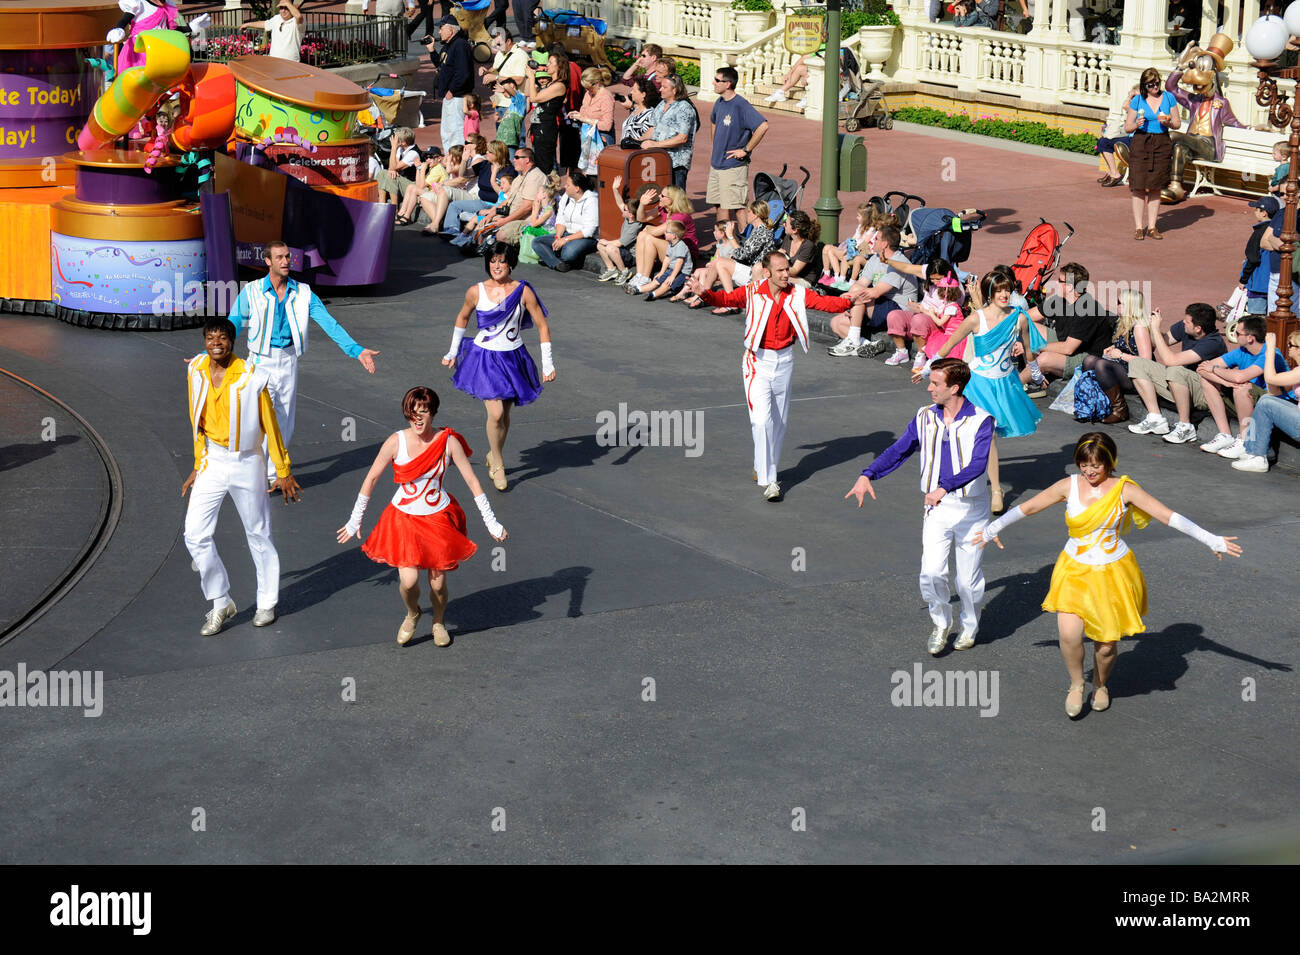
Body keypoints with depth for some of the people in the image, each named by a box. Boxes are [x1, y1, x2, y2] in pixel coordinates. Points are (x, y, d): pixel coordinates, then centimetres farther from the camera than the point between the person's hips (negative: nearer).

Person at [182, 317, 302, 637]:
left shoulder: (251, 377, -14)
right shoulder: (197, 372, -1)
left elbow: (269, 425, -6)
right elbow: (197, 424, 11)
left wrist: (283, 472, -2)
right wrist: (198, 465, 15)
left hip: (246, 463, -3)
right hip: (213, 463, 3)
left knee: (258, 535, 9)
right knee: (195, 534, -6)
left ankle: (267, 604, 28)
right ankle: (221, 604, 11)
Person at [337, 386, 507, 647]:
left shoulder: (448, 442, -11)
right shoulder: (397, 441, -13)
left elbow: (472, 481, -4)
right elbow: (370, 479, -3)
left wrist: (491, 522, -2)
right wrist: (355, 521, 3)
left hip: (439, 518, 1)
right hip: (404, 518, -1)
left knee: (438, 584, 3)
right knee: (409, 581, -14)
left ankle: (439, 622, 38)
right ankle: (412, 614, 22)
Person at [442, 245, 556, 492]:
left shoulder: (523, 291, -8)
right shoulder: (476, 292, -8)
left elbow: (542, 325, -1)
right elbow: (462, 318, 12)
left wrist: (547, 364, -4)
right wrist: (453, 352, 19)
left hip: (513, 358, 2)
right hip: (485, 358, -1)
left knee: (505, 414, 11)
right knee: (495, 413, -14)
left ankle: (494, 455, 37)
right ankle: (497, 464, 6)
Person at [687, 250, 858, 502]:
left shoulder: (797, 294, -2)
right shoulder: (752, 294, -9)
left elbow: (824, 302, -10)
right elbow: (725, 298, -18)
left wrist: (849, 302, -28)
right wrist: (704, 293, -38)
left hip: (784, 361, 4)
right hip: (758, 361, -4)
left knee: (779, 421, 13)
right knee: (762, 419, -13)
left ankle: (765, 468, 33)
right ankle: (768, 481, -8)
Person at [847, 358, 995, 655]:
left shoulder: (980, 421, -11)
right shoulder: (925, 418, 3)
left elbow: (978, 464, -24)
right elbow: (899, 451, 8)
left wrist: (944, 488, -37)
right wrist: (868, 475, -7)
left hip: (971, 510, -3)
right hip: (937, 509, 3)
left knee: (969, 580, 4)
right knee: (931, 573, -10)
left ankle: (969, 627, 32)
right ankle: (941, 623, 16)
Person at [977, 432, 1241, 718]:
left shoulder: (1124, 489, -10)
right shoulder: (1069, 486, -5)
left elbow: (1169, 516, -12)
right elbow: (1027, 508, 7)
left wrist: (1212, 541, -16)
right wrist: (993, 529, 16)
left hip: (1113, 574, -1)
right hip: (1075, 571, 1)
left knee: (1106, 645, 3)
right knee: (1069, 633, -20)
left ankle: (1100, 684, 38)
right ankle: (1076, 684, 10)